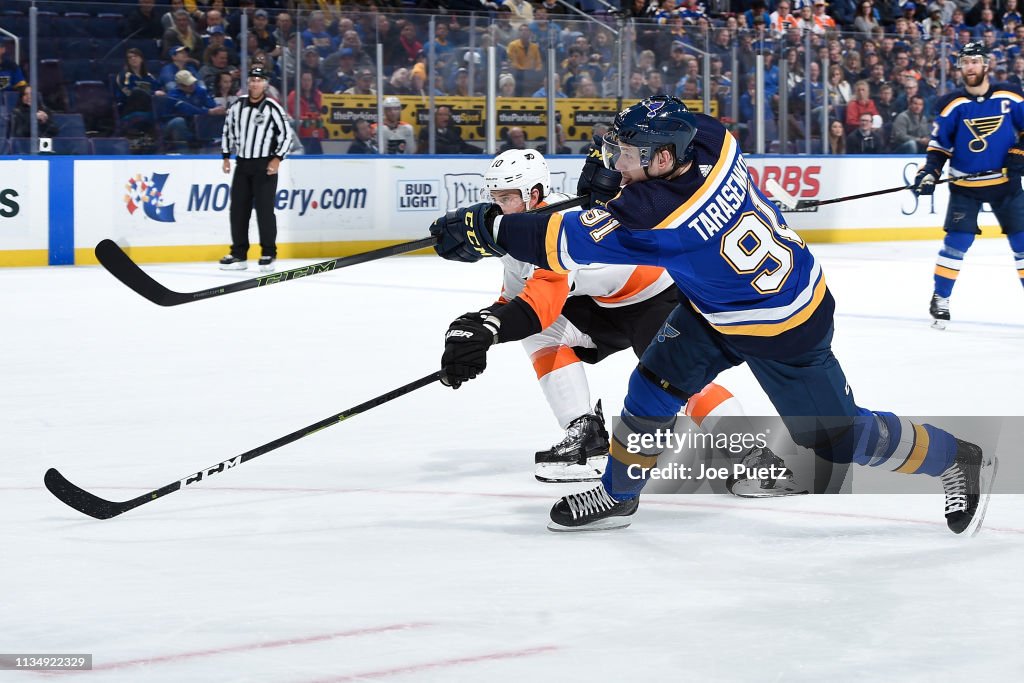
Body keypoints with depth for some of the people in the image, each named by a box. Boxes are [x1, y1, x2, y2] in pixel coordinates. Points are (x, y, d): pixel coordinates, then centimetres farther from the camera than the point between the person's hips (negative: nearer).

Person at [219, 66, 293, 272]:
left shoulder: (272, 108, -8)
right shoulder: (237, 106, 6)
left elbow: (286, 134, -7)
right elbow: (228, 131, 16)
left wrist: (277, 159, -13)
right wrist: (226, 157, 11)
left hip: (265, 165, -5)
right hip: (242, 164, 5)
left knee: (264, 209, -7)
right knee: (238, 209, 3)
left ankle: (268, 254, 0)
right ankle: (238, 254, 9)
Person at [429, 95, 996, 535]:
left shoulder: (658, 219, -36)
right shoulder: (712, 141, -18)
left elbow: (563, 243, -33)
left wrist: (486, 229, -25)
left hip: (782, 329, -9)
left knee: (840, 437, 5)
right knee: (656, 380, 5)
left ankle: (960, 462, 23)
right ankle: (618, 494, 19)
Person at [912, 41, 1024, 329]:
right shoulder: (952, 104, -4)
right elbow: (939, 143, 1)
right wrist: (929, 173, -12)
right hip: (965, 184, -1)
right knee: (957, 241, -8)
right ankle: (940, 299, 2)